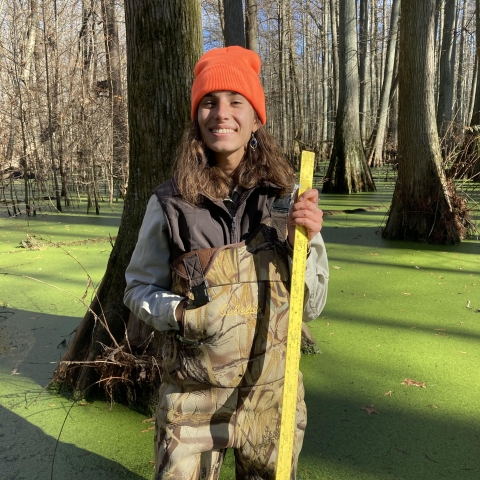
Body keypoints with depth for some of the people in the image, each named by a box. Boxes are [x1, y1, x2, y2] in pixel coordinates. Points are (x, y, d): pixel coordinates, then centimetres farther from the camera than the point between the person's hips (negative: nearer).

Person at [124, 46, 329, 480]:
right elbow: (139, 289, 2)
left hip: (271, 396, 2)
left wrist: (302, 243, -20)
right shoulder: (170, 203, -10)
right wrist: (180, 312, -18)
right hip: (192, 399, -1)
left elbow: (311, 306, -3)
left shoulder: (287, 199, -8)